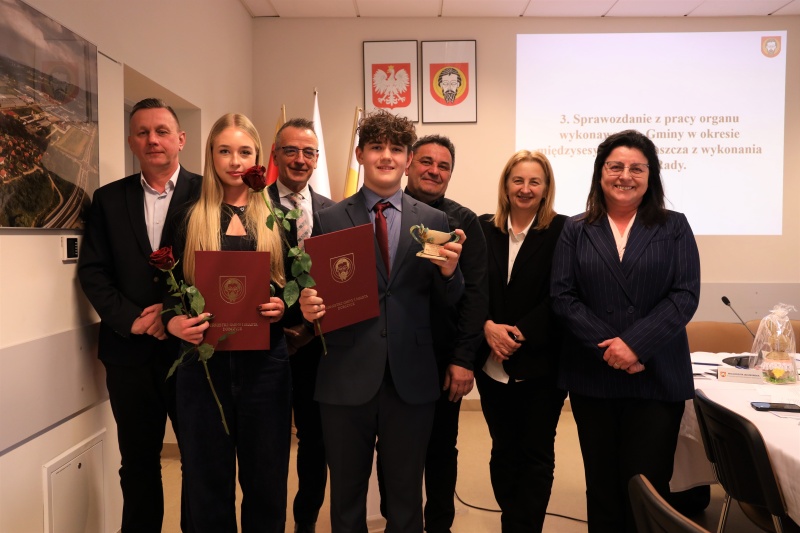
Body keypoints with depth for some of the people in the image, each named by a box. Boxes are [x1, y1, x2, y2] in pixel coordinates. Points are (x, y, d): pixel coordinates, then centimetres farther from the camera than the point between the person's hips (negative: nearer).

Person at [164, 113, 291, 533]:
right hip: (204, 360, 0)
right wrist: (173, 322, -13)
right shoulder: (191, 217, 5)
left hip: (264, 361, 0)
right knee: (208, 479, 10)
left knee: (266, 477, 10)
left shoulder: (277, 217, 5)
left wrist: (284, 306, -12)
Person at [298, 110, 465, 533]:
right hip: (347, 377, 0)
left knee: (406, 495, 17)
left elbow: (447, 300, 4)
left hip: (412, 379, 1)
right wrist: (307, 307, -20)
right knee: (346, 496, 17)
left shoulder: (433, 221, 4)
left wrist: (449, 272, -16)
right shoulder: (328, 220, 1)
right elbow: (314, 292, 2)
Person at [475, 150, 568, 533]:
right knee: (503, 451, 15)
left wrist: (521, 334, -16)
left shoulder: (562, 230, -5)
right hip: (493, 364, 3)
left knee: (536, 455, 8)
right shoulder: (484, 228, 4)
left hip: (540, 364, -3)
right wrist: (488, 326, -15)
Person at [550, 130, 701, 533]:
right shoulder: (576, 231, 6)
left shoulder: (674, 228, 6)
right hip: (592, 377, 1)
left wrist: (636, 344, -16)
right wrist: (607, 348, -13)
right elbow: (562, 296, -2)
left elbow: (685, 295, -4)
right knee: (601, 483, 12)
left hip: (657, 377, -1)